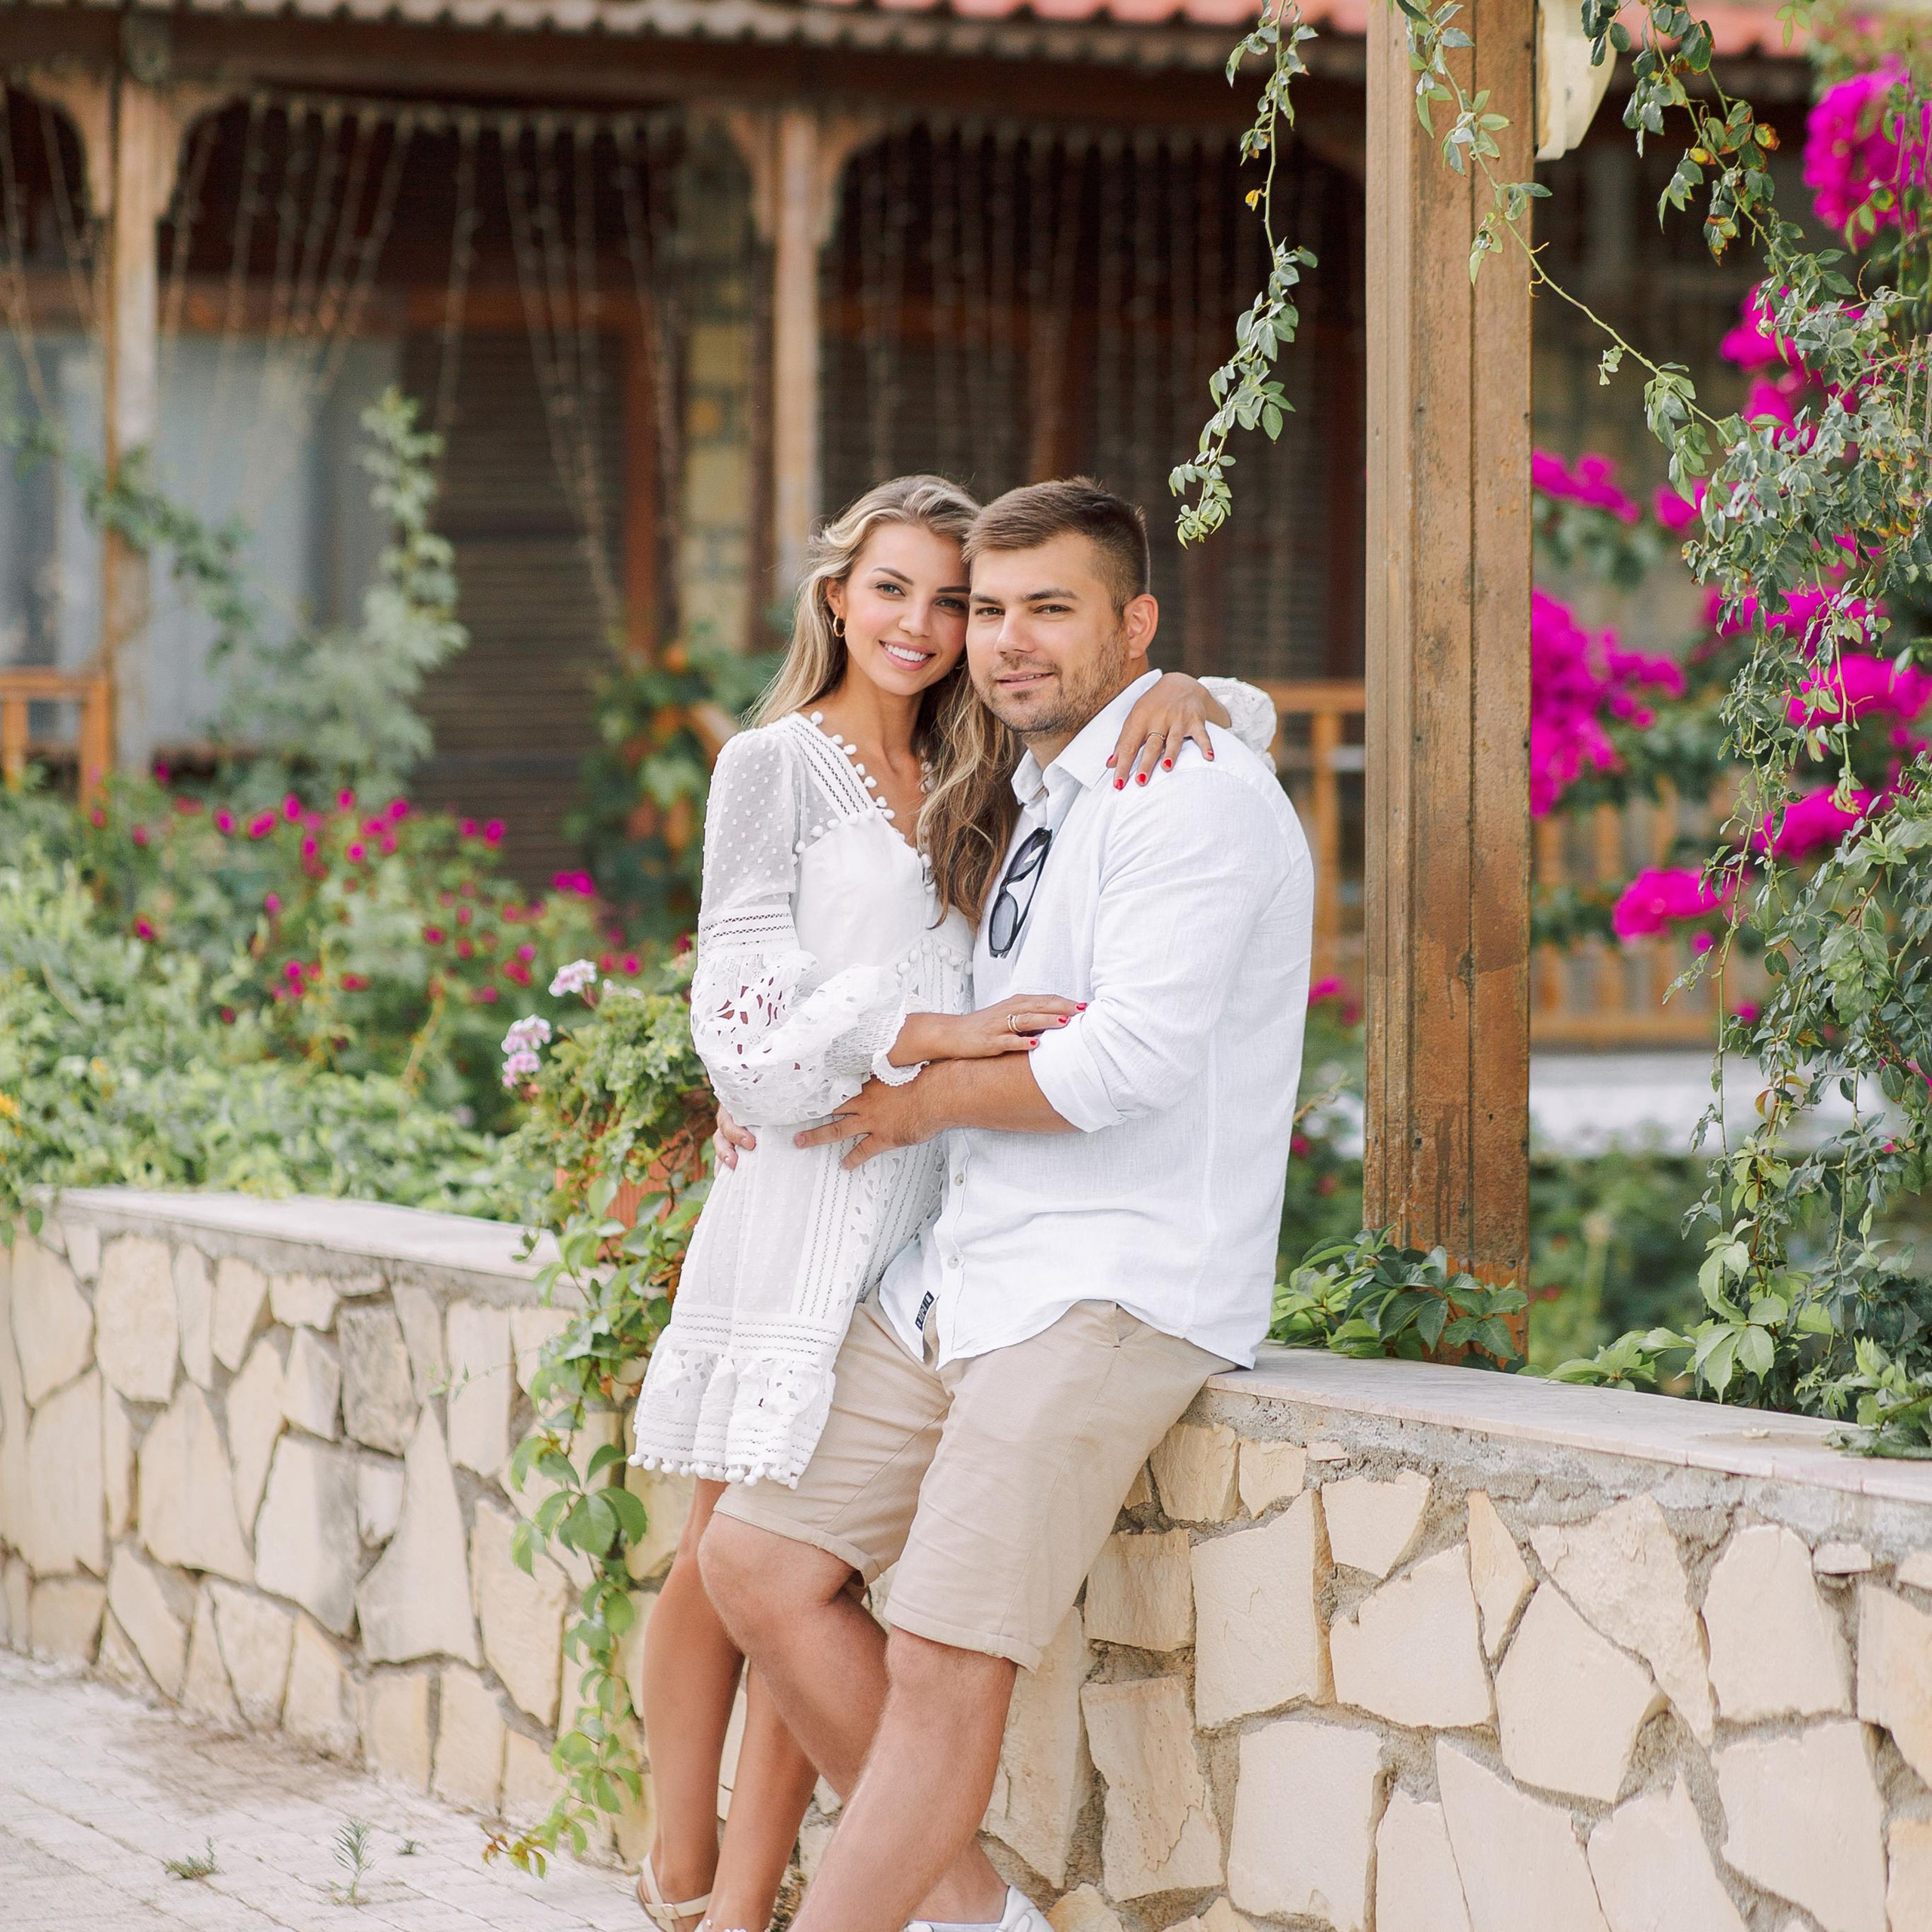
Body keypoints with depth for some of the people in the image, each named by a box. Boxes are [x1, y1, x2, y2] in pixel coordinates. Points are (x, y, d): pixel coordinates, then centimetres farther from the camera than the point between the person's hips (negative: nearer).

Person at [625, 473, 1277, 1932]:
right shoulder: (777, 768, 3)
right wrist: (939, 1034, -20)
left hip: (937, 1203, 4)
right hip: (805, 1194, -3)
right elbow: (748, 1010, -8)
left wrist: (1182, 697, -4)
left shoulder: (984, 779, 17)